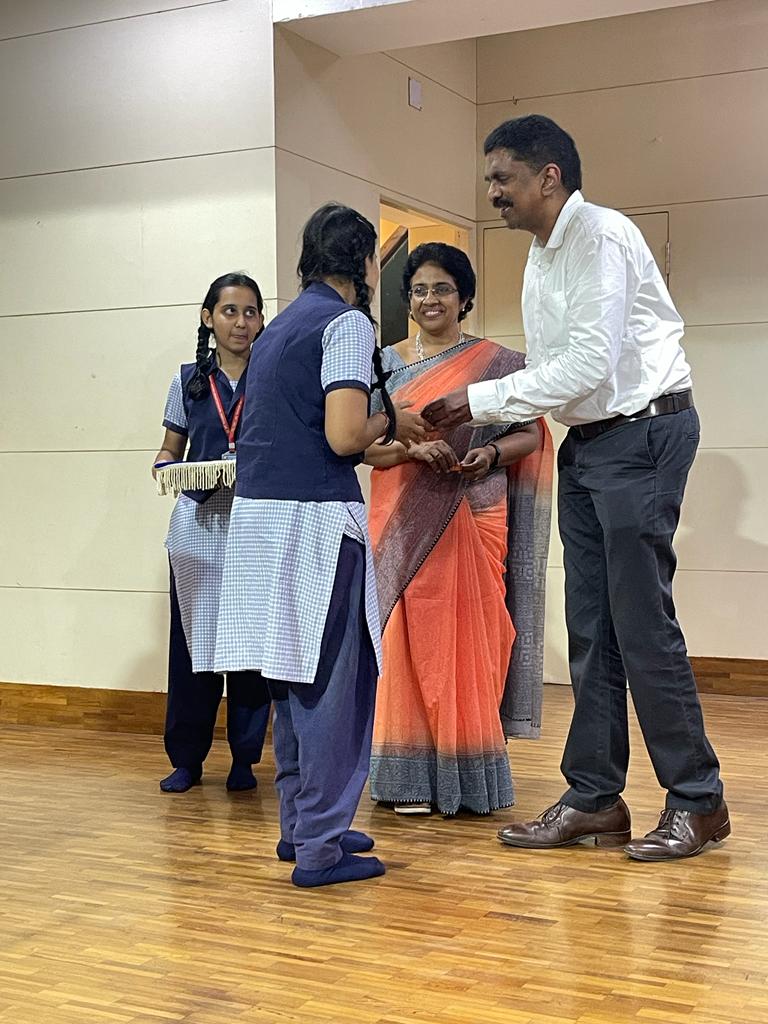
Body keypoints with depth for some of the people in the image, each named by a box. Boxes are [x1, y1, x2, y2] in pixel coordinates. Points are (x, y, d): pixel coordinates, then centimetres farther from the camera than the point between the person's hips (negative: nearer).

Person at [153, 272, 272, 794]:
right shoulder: (190, 380, 11)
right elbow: (170, 451, 16)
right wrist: (166, 470, -7)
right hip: (199, 525, 1)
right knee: (193, 639, 2)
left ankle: (244, 758, 10)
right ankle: (186, 759, 12)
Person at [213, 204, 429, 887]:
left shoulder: (282, 326, 20)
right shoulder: (347, 323, -7)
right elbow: (344, 436, -18)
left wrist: (394, 445, 28)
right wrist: (391, 421, 2)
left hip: (261, 514, 9)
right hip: (314, 519, -9)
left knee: (296, 673, 15)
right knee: (332, 681, -3)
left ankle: (300, 825, 24)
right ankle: (320, 848, 1)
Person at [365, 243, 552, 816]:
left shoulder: (495, 363, 6)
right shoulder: (387, 364, 10)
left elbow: (531, 434, 6)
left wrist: (490, 454, -13)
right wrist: (414, 448, -15)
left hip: (473, 519, -1)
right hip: (403, 522, 1)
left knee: (469, 639, 1)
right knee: (408, 639, 0)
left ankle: (470, 775, 10)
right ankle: (411, 778, 7)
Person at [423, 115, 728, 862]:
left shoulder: (600, 238, -15)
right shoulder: (541, 256, 13)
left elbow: (590, 365, -23)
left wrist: (481, 400, -18)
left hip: (642, 432, -9)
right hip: (586, 442, 9)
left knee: (642, 623, -7)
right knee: (591, 629, 8)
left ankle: (696, 800, 5)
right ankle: (594, 799, 14)